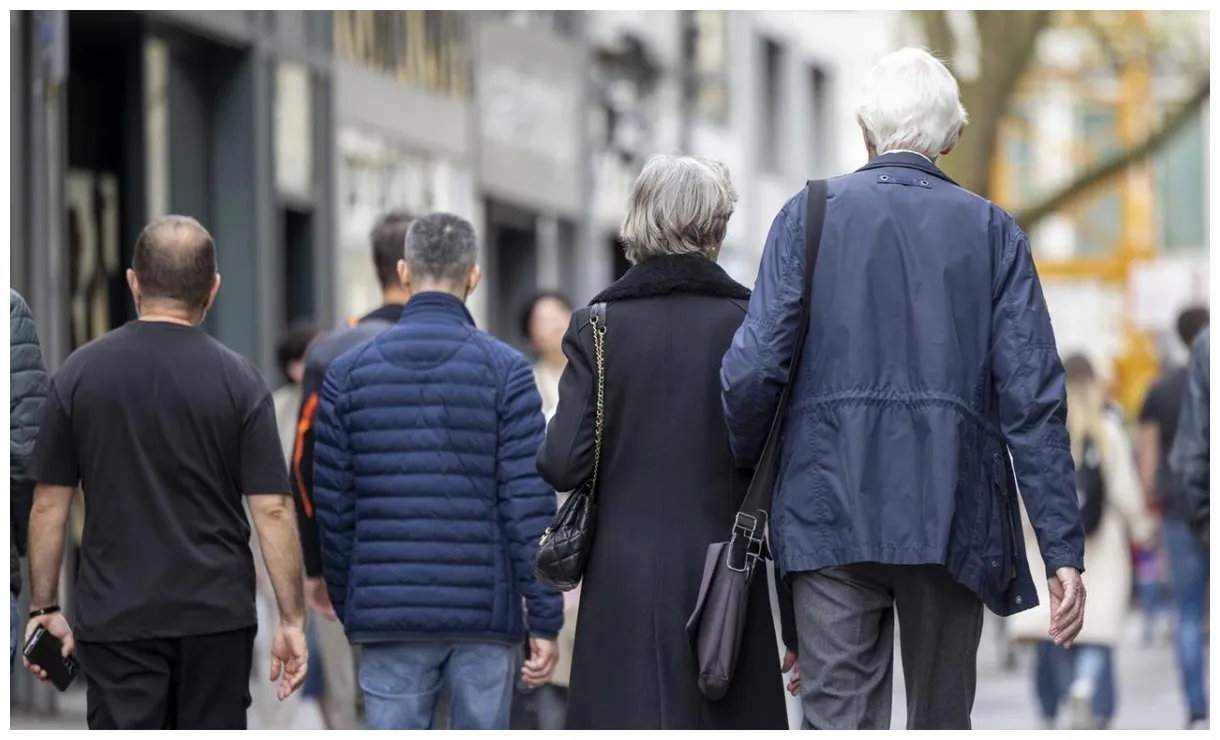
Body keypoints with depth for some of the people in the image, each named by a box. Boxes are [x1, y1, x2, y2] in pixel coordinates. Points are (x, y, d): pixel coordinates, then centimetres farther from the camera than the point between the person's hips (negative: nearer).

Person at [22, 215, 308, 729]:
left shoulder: (80, 373, -2)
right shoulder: (238, 379, -5)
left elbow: (49, 505, 0)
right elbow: (272, 510, -7)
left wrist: (43, 607, 9)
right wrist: (292, 619, -2)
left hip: (117, 618, -1)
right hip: (216, 615, 1)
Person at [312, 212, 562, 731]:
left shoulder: (349, 372, 4)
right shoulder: (504, 369, -3)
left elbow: (332, 507, 6)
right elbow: (530, 505, -7)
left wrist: (347, 609, 16)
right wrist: (545, 620, -4)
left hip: (388, 615, 1)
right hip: (484, 612, -1)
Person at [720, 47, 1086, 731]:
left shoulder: (809, 214, 3)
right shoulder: (993, 231, 4)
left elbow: (755, 368, -5)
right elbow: (1033, 397, -2)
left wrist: (746, 471, 14)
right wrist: (1064, 549, -2)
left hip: (833, 512, -1)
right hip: (951, 519, 1)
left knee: (840, 719, -2)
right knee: (942, 718, 13)